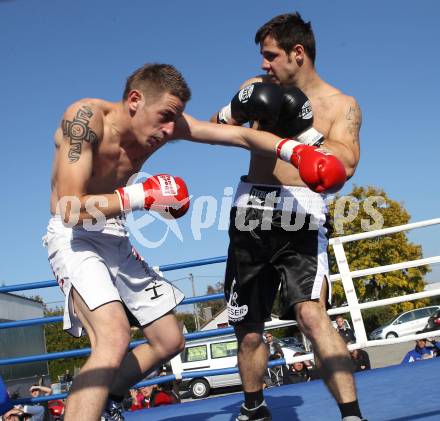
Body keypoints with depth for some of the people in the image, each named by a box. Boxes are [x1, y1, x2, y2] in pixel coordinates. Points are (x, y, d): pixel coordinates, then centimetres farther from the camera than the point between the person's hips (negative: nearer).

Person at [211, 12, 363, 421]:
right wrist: (234, 111, -4)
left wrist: (300, 126, -20)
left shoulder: (341, 105, 3)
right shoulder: (258, 88, 12)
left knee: (311, 314, -28)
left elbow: (345, 164, -13)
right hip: (251, 212, 4)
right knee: (247, 327, 13)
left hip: (301, 217, -4)